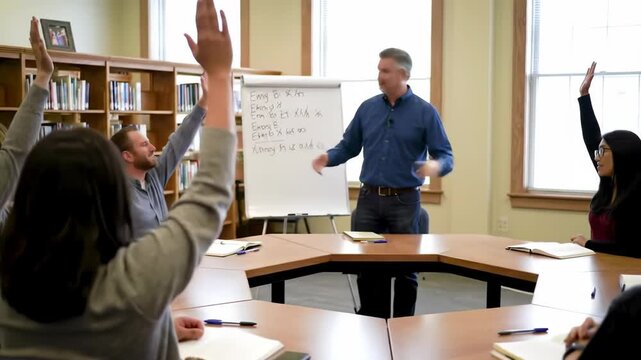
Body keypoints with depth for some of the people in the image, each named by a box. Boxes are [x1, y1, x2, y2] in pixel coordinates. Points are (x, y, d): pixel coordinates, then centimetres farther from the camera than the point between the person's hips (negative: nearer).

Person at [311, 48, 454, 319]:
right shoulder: (367, 108, 7)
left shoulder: (425, 112, -4)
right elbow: (348, 147, 12)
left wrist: (436, 166, -29)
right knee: (367, 268, 6)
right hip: (369, 198, 3)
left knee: (405, 270, 4)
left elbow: (445, 156, -6)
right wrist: (328, 157, -8)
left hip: (404, 201, -3)